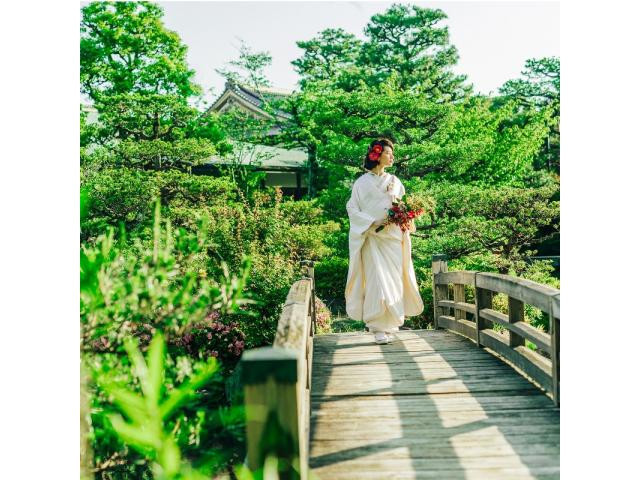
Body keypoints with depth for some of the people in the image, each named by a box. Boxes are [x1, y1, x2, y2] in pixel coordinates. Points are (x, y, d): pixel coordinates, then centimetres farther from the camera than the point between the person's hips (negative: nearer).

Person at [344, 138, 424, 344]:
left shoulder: (395, 181, 13)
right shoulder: (362, 182, 2)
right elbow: (352, 208, -1)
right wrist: (372, 222, -13)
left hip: (393, 238, 4)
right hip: (372, 238, -4)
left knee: (393, 279, 1)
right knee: (377, 280, -10)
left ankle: (390, 324, 11)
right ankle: (379, 328, -6)